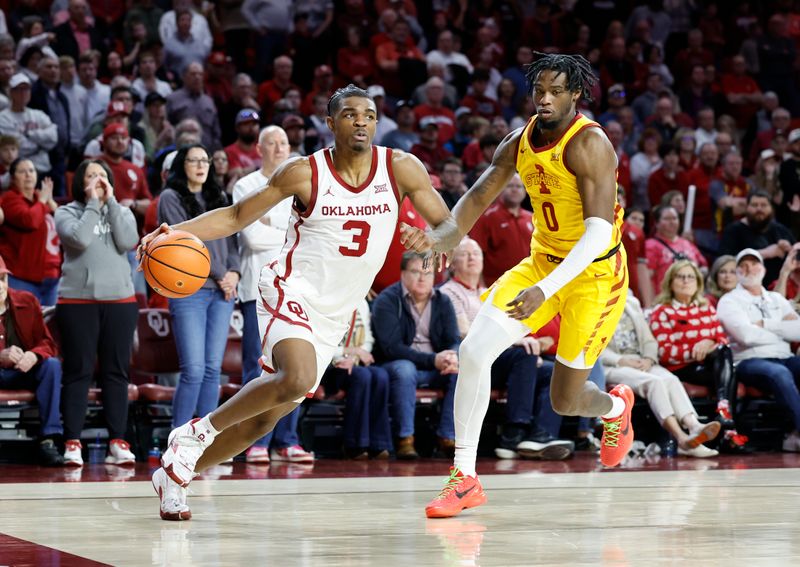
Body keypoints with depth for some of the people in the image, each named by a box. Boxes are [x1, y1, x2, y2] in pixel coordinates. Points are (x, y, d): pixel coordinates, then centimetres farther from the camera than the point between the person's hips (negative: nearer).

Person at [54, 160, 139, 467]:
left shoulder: (122, 212, 12)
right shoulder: (67, 212, 4)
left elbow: (127, 242, -6)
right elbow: (80, 239, -15)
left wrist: (111, 201, -4)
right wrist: (93, 203, -8)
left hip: (119, 301, 3)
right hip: (77, 301, -3)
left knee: (116, 372, 3)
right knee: (78, 372, -3)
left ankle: (118, 442, 6)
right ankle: (72, 443, -2)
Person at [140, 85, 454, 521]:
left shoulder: (401, 169, -4)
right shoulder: (304, 173, -9)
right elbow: (237, 216, -1)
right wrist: (174, 232, -16)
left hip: (333, 317, 4)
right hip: (292, 293, -4)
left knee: (263, 418, 6)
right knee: (297, 379, -33)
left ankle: (175, 473, 23)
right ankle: (197, 432, -13)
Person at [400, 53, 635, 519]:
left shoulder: (589, 144, -23)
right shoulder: (520, 142, -1)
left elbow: (598, 232, -30)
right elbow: (480, 196, 5)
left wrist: (545, 290, -41)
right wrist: (441, 239, -18)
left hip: (595, 274, -6)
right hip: (542, 261, 6)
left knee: (565, 401, 2)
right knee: (475, 349, -15)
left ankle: (617, 407, 42)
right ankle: (465, 478, -7)